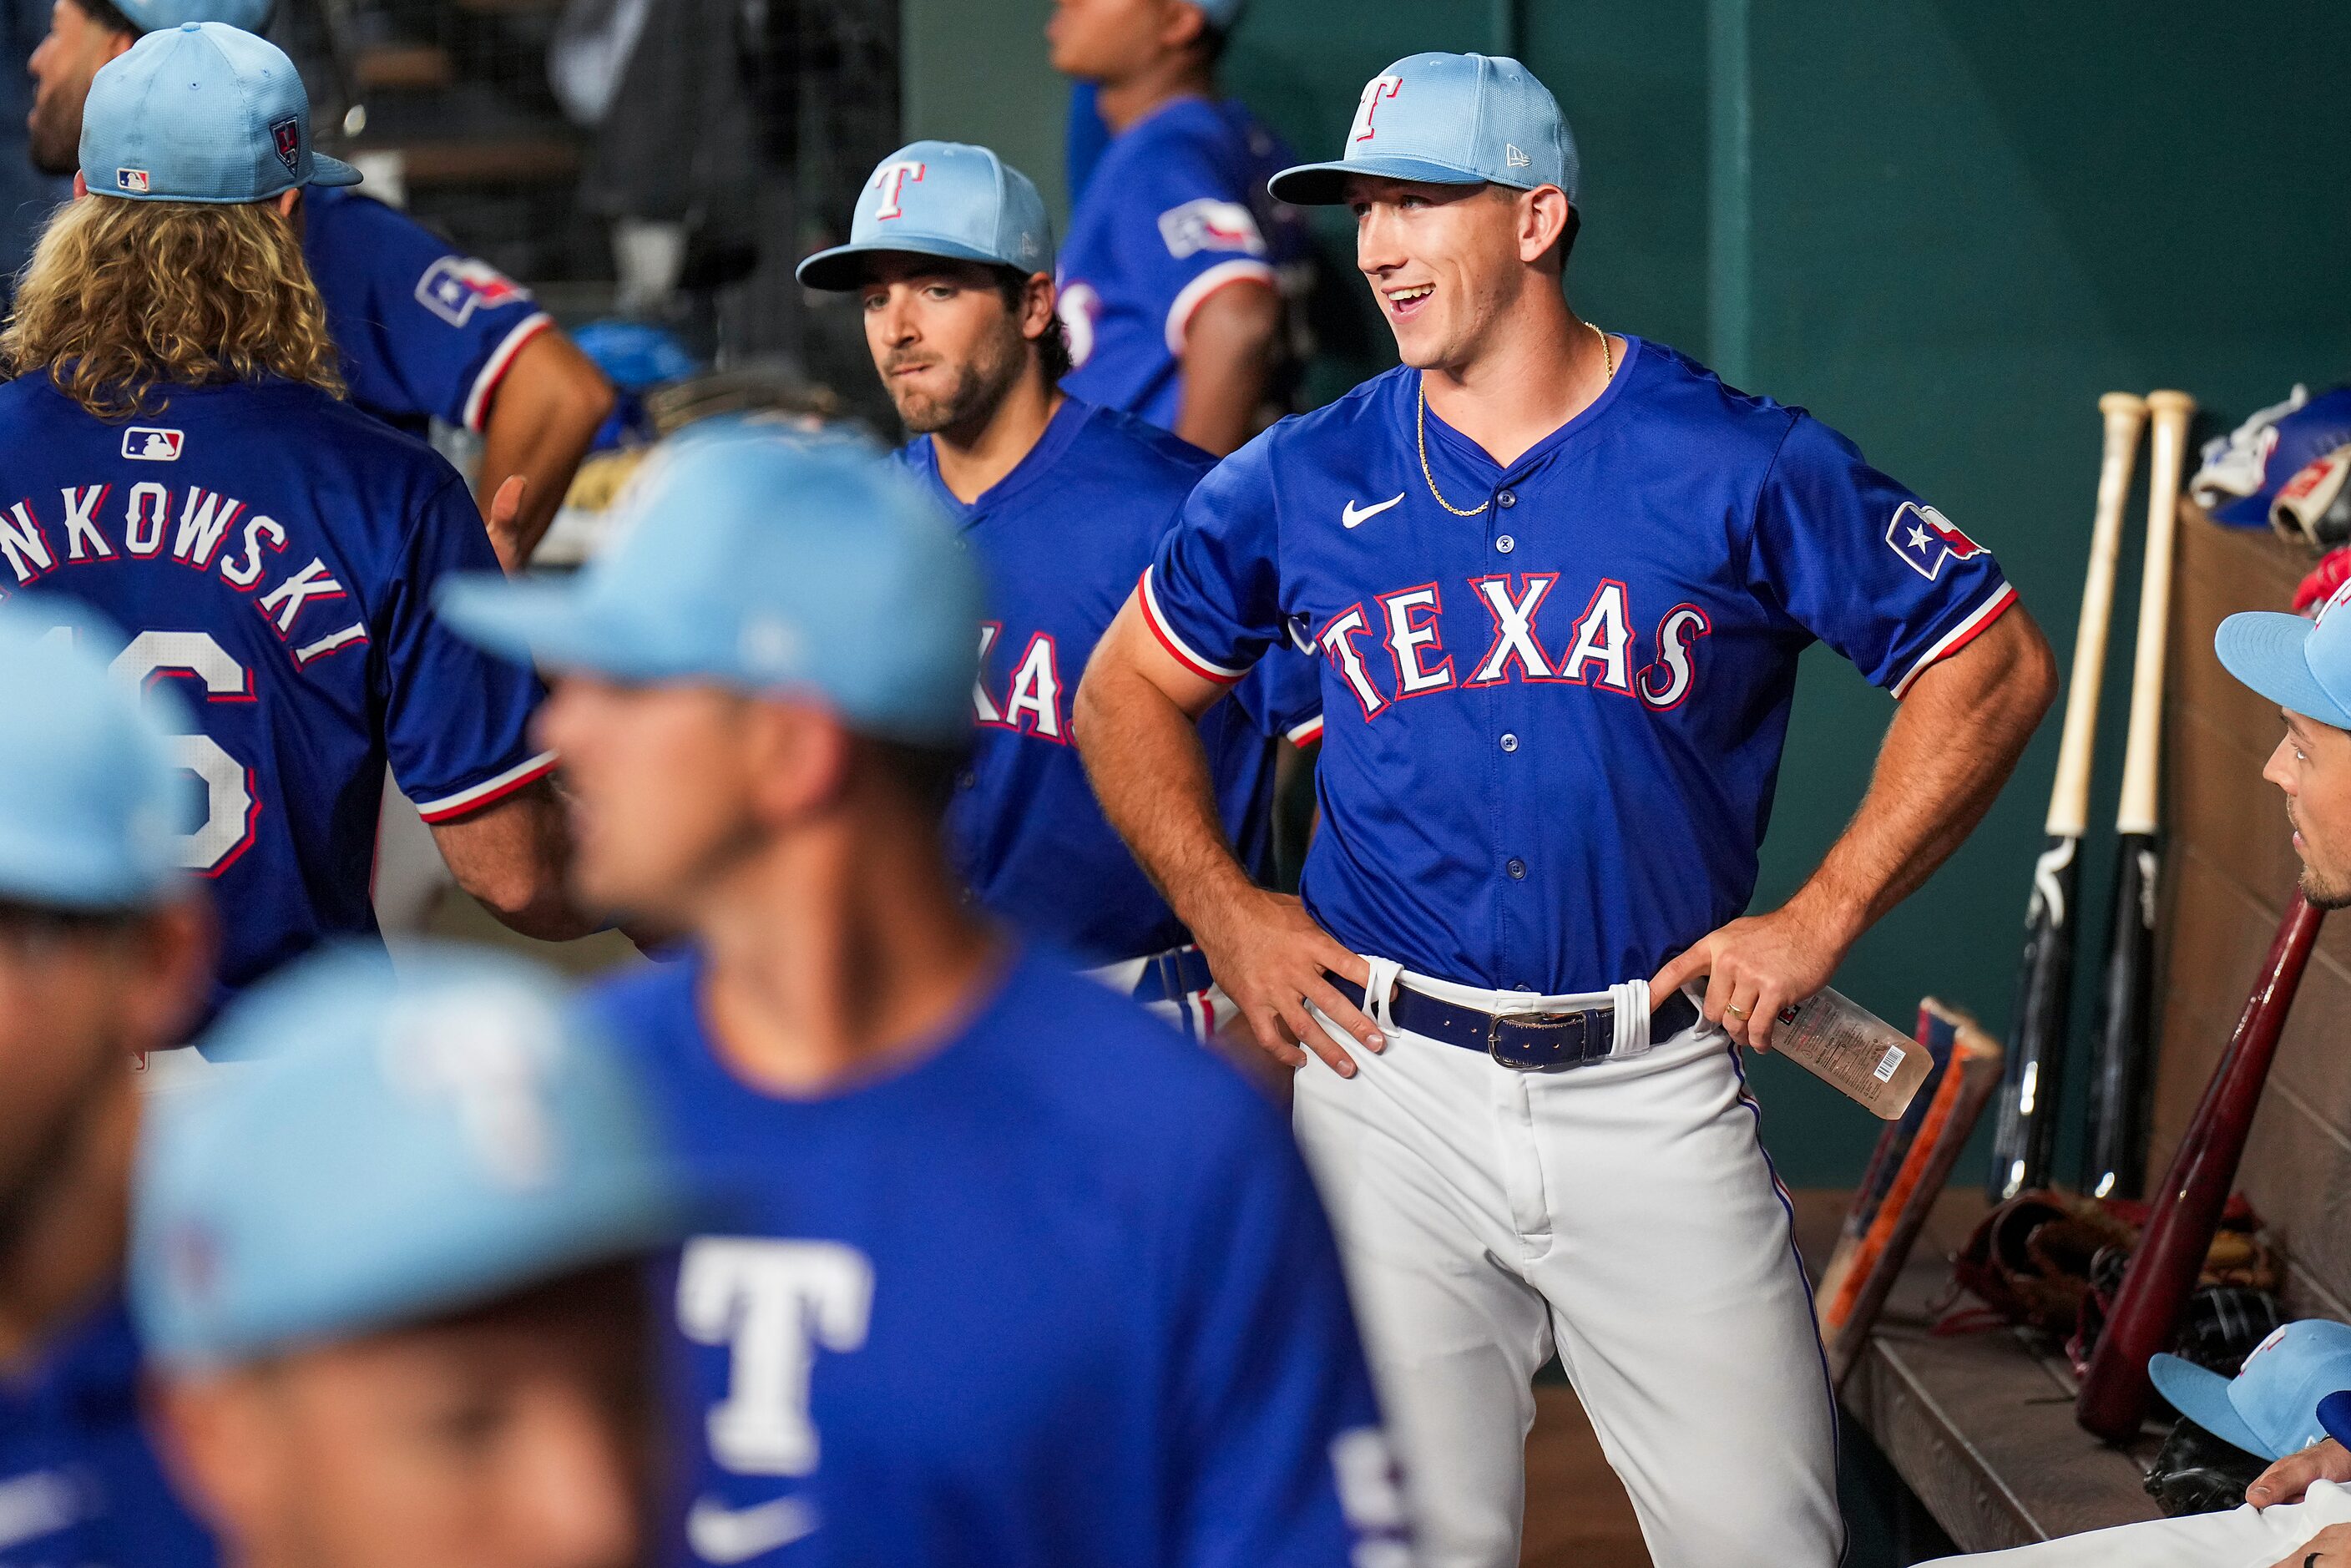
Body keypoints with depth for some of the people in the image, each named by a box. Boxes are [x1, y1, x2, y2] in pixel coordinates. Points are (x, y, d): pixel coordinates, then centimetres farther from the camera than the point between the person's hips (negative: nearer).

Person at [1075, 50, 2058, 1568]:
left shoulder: (1743, 462, -2)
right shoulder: (1302, 480, 5)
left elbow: (1993, 663, 2)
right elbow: (1127, 693, 19)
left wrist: (1823, 918, -3)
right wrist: (1227, 911, 6)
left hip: (1657, 1087, -1)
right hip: (1390, 1084, 2)